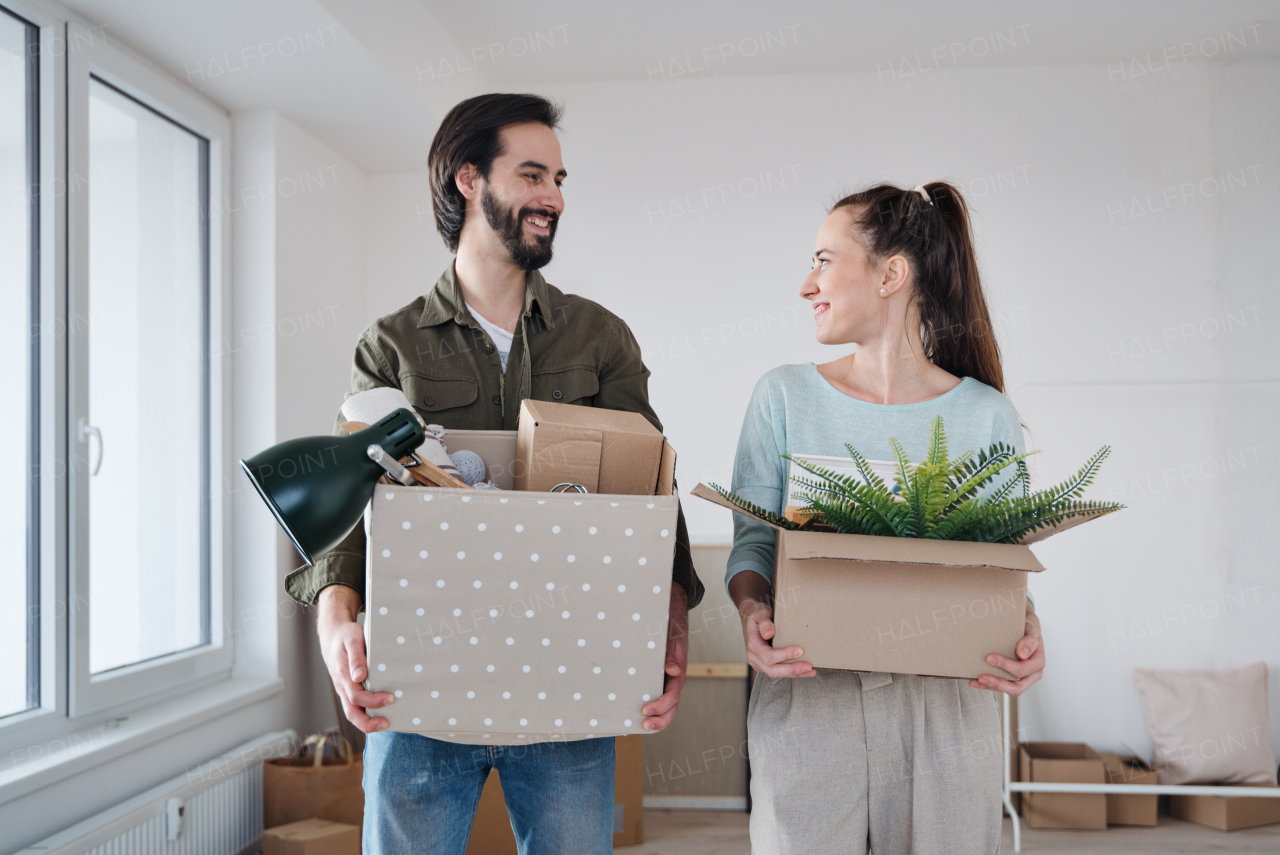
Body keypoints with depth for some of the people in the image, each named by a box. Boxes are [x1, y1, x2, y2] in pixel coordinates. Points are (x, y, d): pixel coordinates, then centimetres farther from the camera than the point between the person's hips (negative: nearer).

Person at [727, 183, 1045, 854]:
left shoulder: (986, 416, 1)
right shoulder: (783, 396, 2)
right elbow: (753, 543, 0)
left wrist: (1026, 628, -18)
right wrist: (752, 609, -20)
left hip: (946, 705, 0)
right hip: (805, 698, 0)